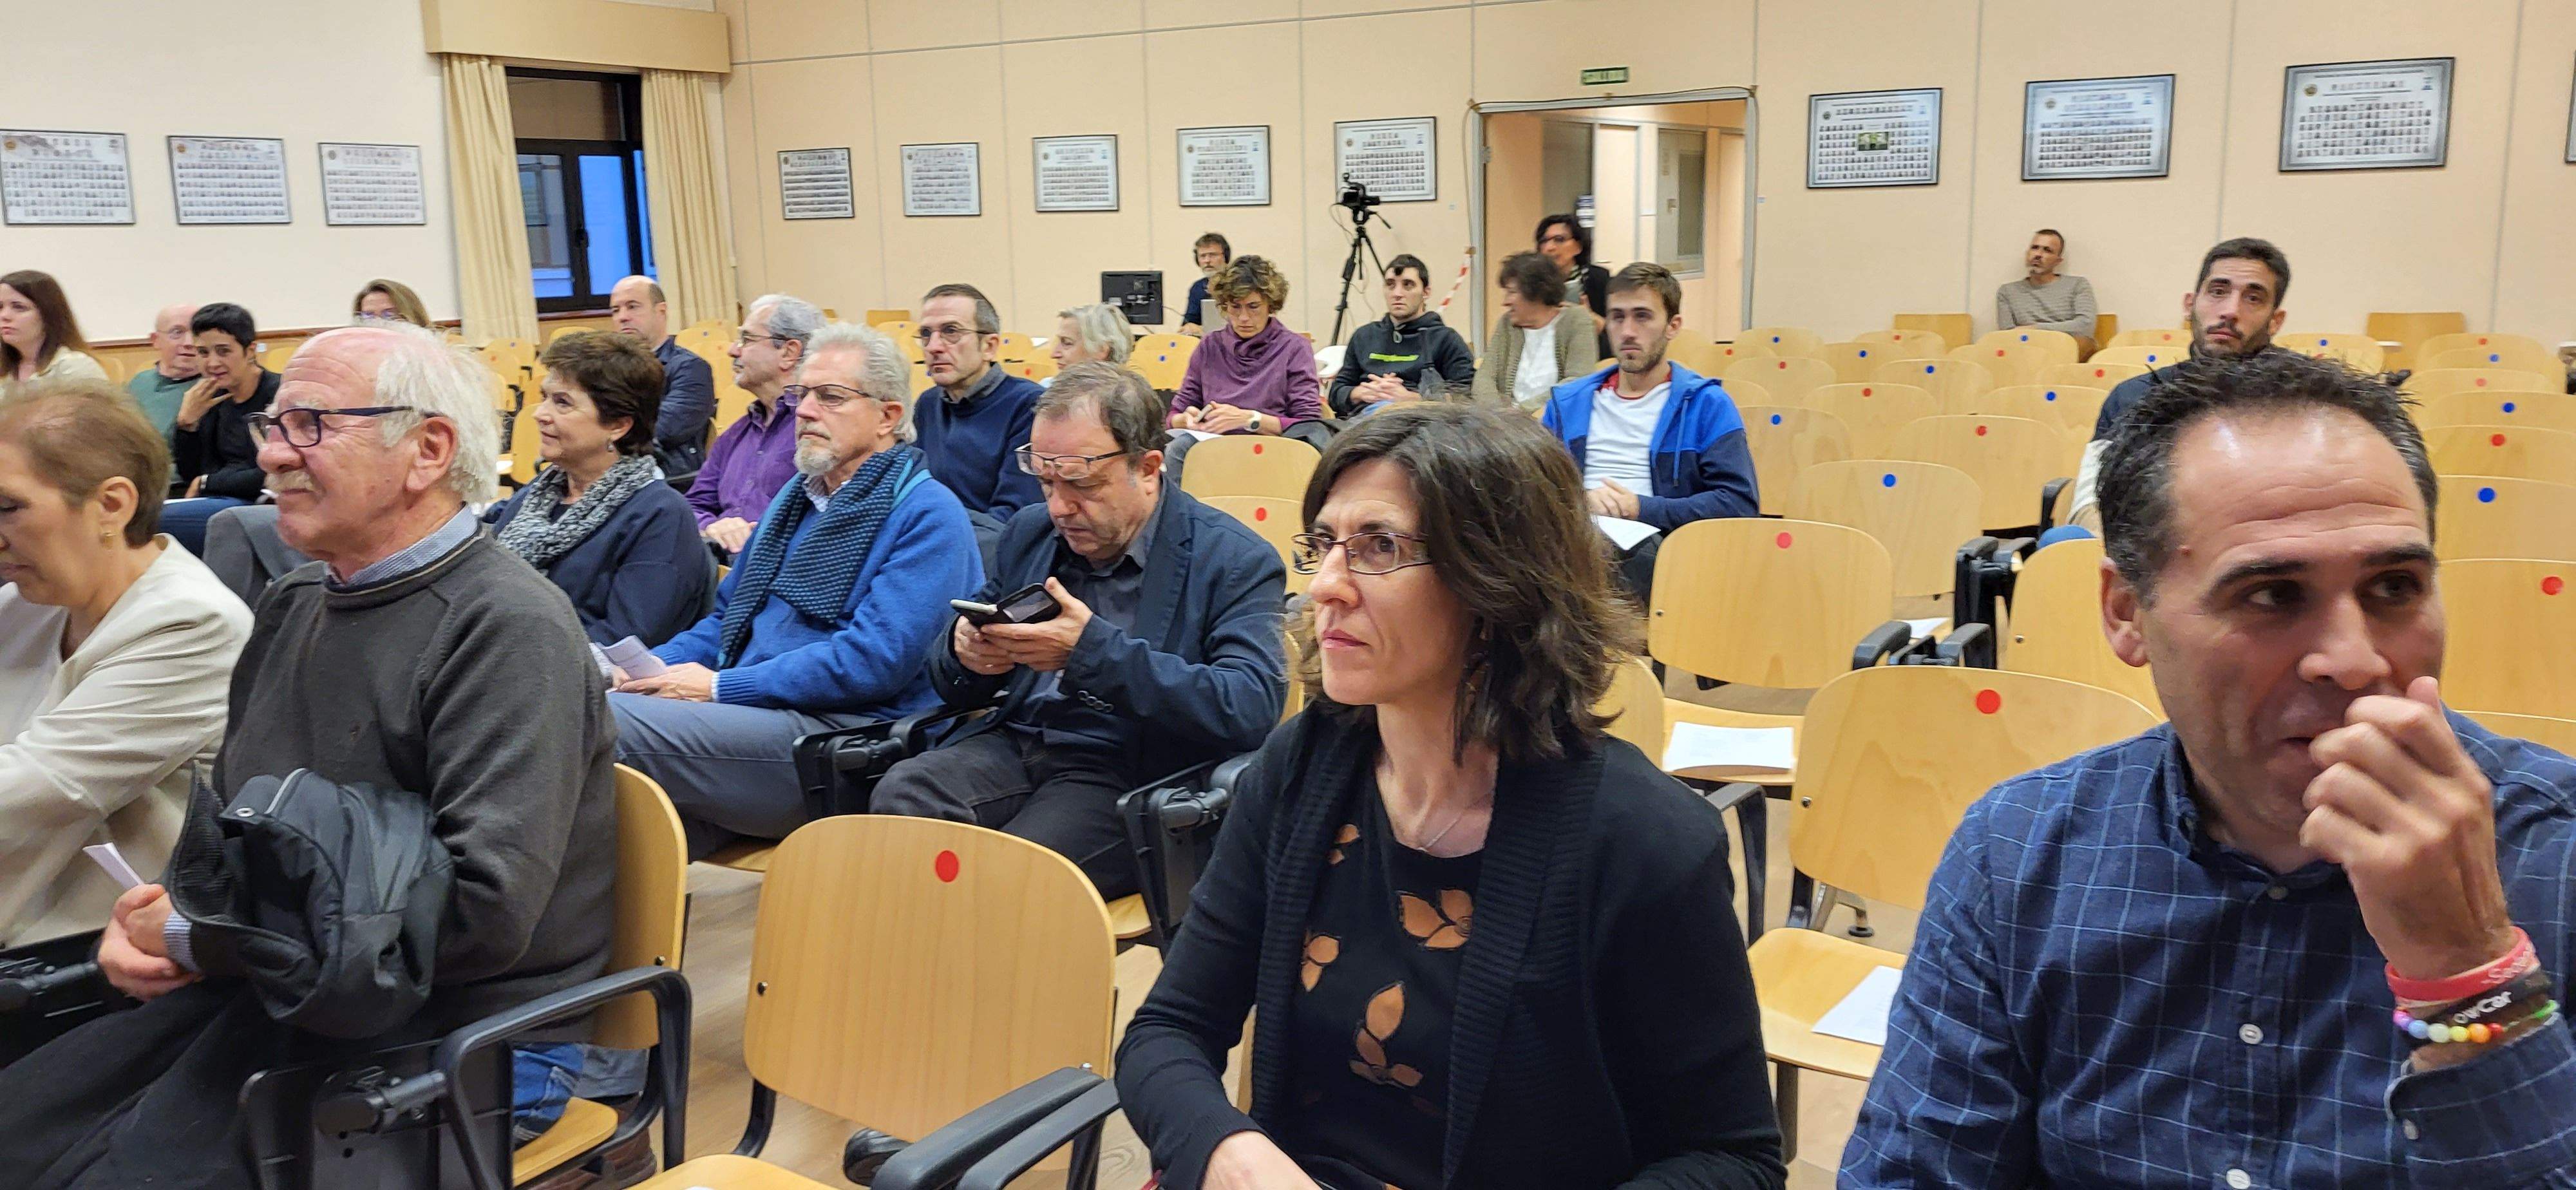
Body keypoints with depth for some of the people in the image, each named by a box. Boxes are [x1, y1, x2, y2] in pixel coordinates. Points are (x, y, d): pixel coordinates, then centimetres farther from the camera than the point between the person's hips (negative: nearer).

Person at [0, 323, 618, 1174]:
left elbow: (483, 911, -26)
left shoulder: (507, 627, -17)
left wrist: (196, 939, -15)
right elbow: (222, 812, 23)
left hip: (455, 1037, -8)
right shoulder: (293, 605, 13)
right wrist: (149, 918, -1)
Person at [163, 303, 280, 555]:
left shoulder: (277, 396, -8)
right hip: (218, 501, 7)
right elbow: (190, 476, 14)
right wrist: (186, 421, -1)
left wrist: (208, 482, -5)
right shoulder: (214, 397, 14)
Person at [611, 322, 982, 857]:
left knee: (608, 720, -25)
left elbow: (876, 660, -16)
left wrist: (720, 687, -13)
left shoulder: (928, 514, -5)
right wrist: (651, 668, 7)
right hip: (747, 715, 8)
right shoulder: (796, 498, 25)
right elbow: (728, 617, 29)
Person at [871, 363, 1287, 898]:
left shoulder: (1238, 562, -3)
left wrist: (1093, 651, -23)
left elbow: (1250, 710, -19)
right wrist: (964, 652, -5)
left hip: (1128, 773, -5)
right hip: (1011, 744, 6)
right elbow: (955, 689, 22)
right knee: (899, 799, -25)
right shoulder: (1030, 531, 16)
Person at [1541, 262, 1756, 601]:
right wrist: (1581, 499, -5)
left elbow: (1741, 502, -1)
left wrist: (1642, 509, -8)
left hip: (1653, 547, -2)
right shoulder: (1568, 401, 24)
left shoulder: (1707, 404, 11)